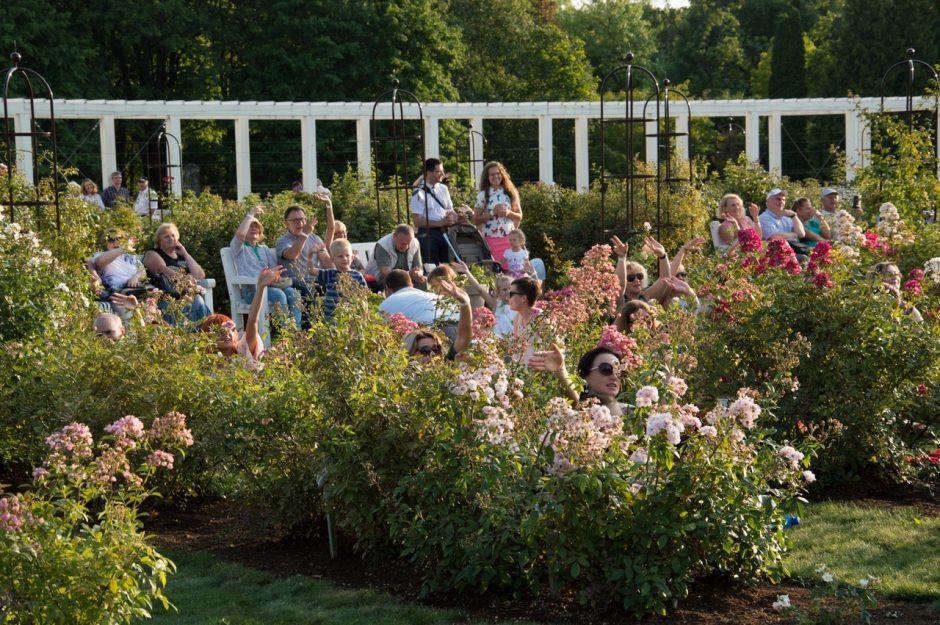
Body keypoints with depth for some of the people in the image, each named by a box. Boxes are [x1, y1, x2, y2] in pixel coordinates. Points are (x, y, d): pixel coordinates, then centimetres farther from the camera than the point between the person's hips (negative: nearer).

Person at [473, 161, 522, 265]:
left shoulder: (510, 193, 7)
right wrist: (492, 213, -13)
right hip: (491, 239, -2)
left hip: (509, 238, 2)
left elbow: (519, 216, 11)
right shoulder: (482, 195, -1)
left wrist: (508, 213, -9)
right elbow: (476, 220, -2)